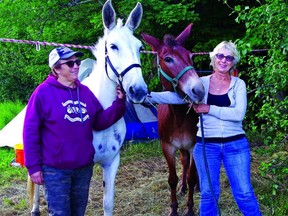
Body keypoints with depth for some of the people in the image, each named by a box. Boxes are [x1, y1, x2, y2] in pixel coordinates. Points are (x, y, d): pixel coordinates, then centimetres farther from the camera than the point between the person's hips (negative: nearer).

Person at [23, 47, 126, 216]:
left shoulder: (85, 92, 6)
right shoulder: (43, 92, -11)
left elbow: (99, 122, 9)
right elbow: (30, 132, -10)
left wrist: (119, 103, -5)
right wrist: (33, 166, -12)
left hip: (84, 167, 6)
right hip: (55, 170, -6)